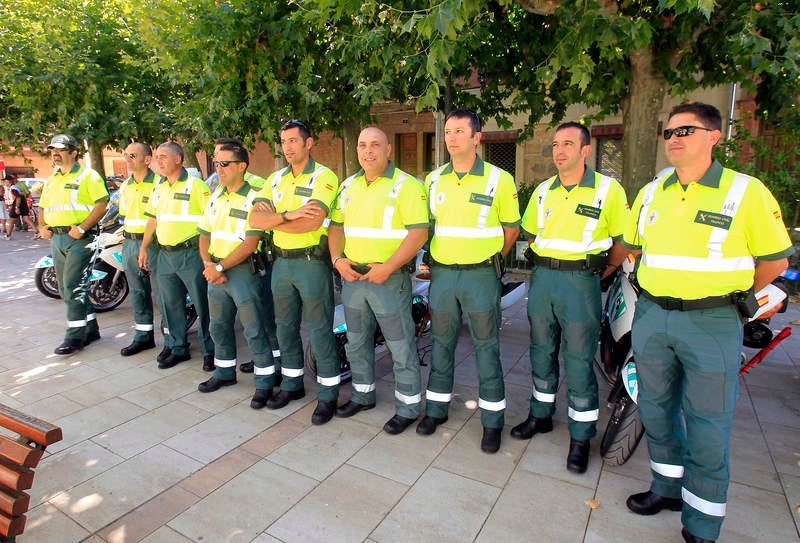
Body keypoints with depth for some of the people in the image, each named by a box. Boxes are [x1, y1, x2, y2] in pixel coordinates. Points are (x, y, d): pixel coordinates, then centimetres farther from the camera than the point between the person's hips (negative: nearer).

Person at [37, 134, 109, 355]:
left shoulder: (87, 175, -5)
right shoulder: (52, 179, 18)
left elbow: (102, 203, -15)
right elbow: (44, 206, 25)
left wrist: (82, 228, -21)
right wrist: (42, 226, 6)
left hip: (80, 238, -8)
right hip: (57, 238, 9)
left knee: (73, 287, -9)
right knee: (67, 289, 11)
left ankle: (75, 336, -1)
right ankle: (91, 329, 22)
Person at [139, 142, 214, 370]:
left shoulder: (195, 185, -8)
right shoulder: (159, 189, 15)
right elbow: (152, 220, 22)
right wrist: (143, 249, 19)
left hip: (191, 254, -7)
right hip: (165, 255, 7)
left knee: (202, 305, 0)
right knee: (171, 305, 13)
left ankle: (209, 350, 11)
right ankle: (178, 348, 27)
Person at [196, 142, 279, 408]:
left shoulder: (254, 198, -11)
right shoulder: (215, 197, 13)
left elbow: (251, 243, -19)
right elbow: (204, 235, 14)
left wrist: (220, 266, -16)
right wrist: (208, 264, -3)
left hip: (243, 270, -8)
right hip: (216, 271, 8)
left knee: (254, 331, -2)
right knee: (218, 326, 19)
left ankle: (265, 383, 10)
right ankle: (225, 372, 38)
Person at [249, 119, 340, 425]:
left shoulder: (324, 177, -9)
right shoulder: (276, 179, 12)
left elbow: (313, 221, -24)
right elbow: (255, 218, -2)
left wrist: (273, 221, -11)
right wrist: (290, 215, -19)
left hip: (312, 262, -7)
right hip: (281, 262, 7)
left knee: (319, 331, 0)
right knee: (285, 327, 17)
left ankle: (328, 394, 15)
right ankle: (292, 384, 34)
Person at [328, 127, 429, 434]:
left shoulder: (406, 185, -9)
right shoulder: (348, 186, 12)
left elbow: (419, 233, -17)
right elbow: (336, 225, 16)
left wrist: (387, 268, -23)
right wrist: (337, 259, -1)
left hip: (390, 278, -6)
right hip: (352, 276, 7)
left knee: (401, 348, 3)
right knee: (357, 342, 19)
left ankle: (408, 407, 19)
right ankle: (363, 395, 38)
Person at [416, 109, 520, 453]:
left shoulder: (499, 180, -4)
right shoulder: (433, 179, 8)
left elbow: (512, 227, 5)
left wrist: (491, 258, 7)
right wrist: (434, 258, 9)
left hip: (480, 275, -3)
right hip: (441, 273, 4)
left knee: (486, 347, 5)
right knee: (441, 343, 13)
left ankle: (492, 420, 19)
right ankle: (437, 407, 30)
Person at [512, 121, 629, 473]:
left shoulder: (608, 189, -5)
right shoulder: (543, 190, 9)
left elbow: (624, 241, 1)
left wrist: (601, 273, 1)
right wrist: (547, 264, 12)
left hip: (581, 282, -4)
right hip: (542, 278, 5)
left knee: (579, 361, 1)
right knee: (542, 352, 14)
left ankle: (581, 438, 16)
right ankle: (541, 415, 32)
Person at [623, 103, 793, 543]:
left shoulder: (746, 192, -7)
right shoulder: (652, 192, 8)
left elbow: (775, 260, -2)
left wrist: (731, 295, 5)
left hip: (711, 324, -5)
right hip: (651, 317, 5)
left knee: (707, 429, 4)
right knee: (656, 411, 16)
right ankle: (667, 487, 39)